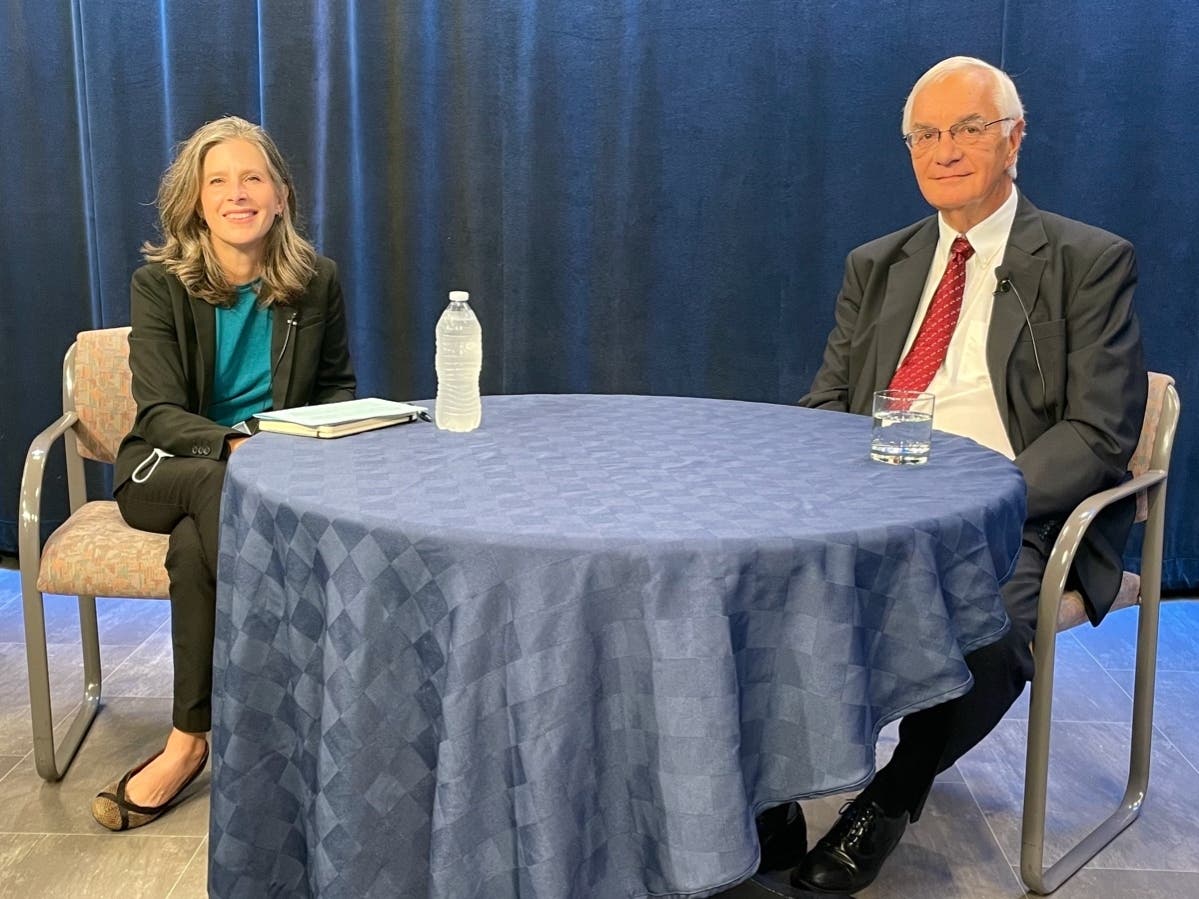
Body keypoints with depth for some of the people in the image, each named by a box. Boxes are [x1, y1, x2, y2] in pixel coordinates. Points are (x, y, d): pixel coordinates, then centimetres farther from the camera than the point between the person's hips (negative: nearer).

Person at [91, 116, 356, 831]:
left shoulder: (317, 281, -1)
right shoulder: (161, 282, -6)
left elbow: (338, 387, 12)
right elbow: (158, 413, -13)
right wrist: (233, 445, -34)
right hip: (167, 469, -1)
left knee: (194, 545, -33)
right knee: (221, 489, -38)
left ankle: (189, 741, -24)